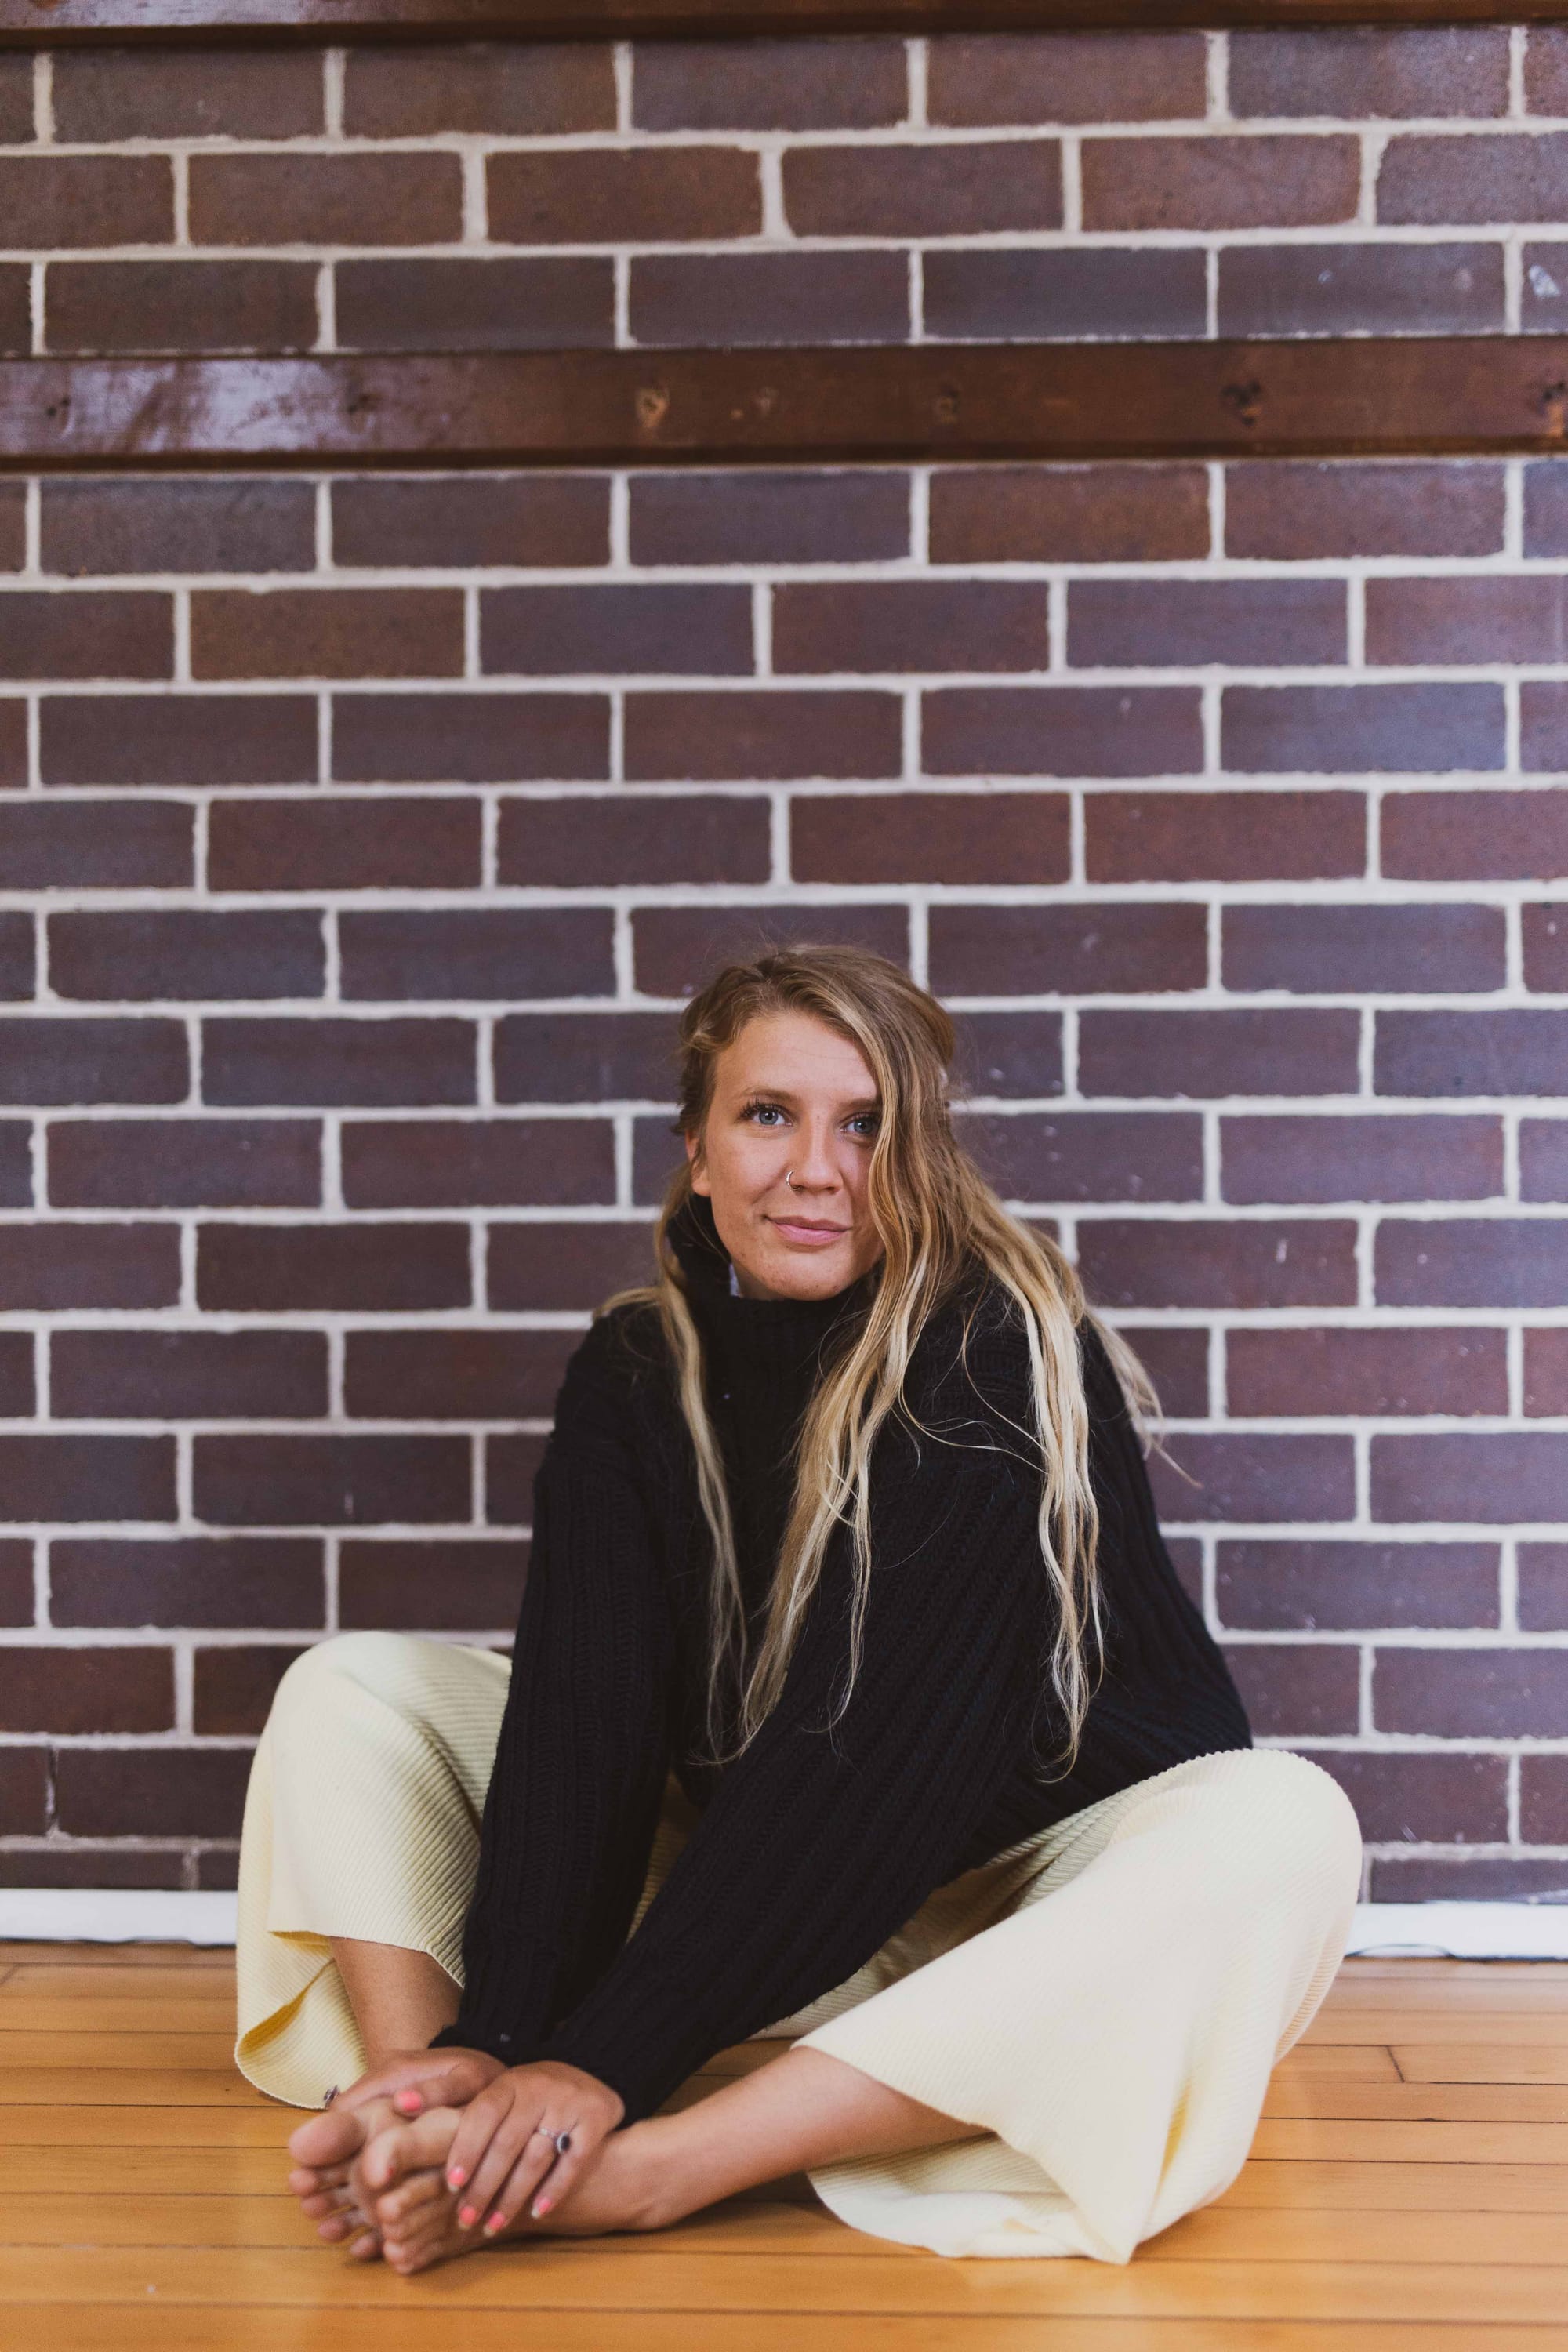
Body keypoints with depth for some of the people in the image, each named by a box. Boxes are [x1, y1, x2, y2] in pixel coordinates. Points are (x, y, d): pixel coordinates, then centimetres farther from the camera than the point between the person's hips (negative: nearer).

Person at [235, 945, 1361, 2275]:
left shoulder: (1006, 1354, -20)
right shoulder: (639, 1373, -5)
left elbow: (868, 1744, -29)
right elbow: (584, 1716, -16)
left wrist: (606, 2063, -34)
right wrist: (489, 2040, -30)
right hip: (759, 1890, 5)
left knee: (1284, 1832, -37)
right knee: (348, 1692, 1)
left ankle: (631, 2177, -43)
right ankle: (435, 2144, -27)